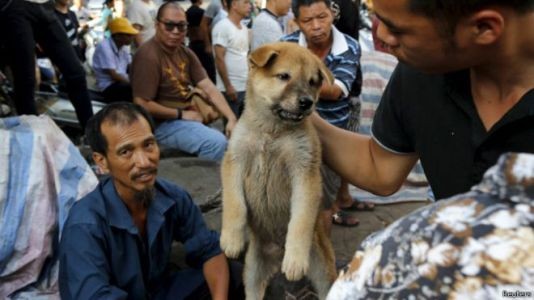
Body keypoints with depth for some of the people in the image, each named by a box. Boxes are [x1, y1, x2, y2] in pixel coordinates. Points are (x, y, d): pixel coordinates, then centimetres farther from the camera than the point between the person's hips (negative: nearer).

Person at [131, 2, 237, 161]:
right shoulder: (148, 56, -19)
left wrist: (231, 118, -11)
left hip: (189, 116, 8)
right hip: (162, 123, -8)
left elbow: (209, 88, 0)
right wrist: (181, 114, -13)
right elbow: (142, 105, -21)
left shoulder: (185, 53, 7)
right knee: (216, 142, -25)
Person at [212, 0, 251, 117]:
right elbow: (219, 59, -15)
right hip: (231, 88, -7)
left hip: (246, 87, 8)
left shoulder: (244, 28, 14)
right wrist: (228, 86, -17)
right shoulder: (222, 27, -10)